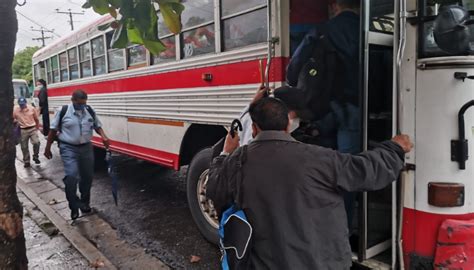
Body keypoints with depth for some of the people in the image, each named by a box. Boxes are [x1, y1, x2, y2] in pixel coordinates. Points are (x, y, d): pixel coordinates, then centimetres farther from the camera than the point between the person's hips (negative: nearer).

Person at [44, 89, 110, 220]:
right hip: (68, 148, -4)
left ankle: (85, 203, 30)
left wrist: (103, 136, -7)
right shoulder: (62, 111, -7)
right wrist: (48, 148, 1)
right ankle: (74, 207, -1)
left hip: (86, 147, 4)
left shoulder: (90, 111, 3)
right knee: (71, 176, -17)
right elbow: (53, 130, -1)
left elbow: (97, 126, 13)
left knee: (87, 176, 11)